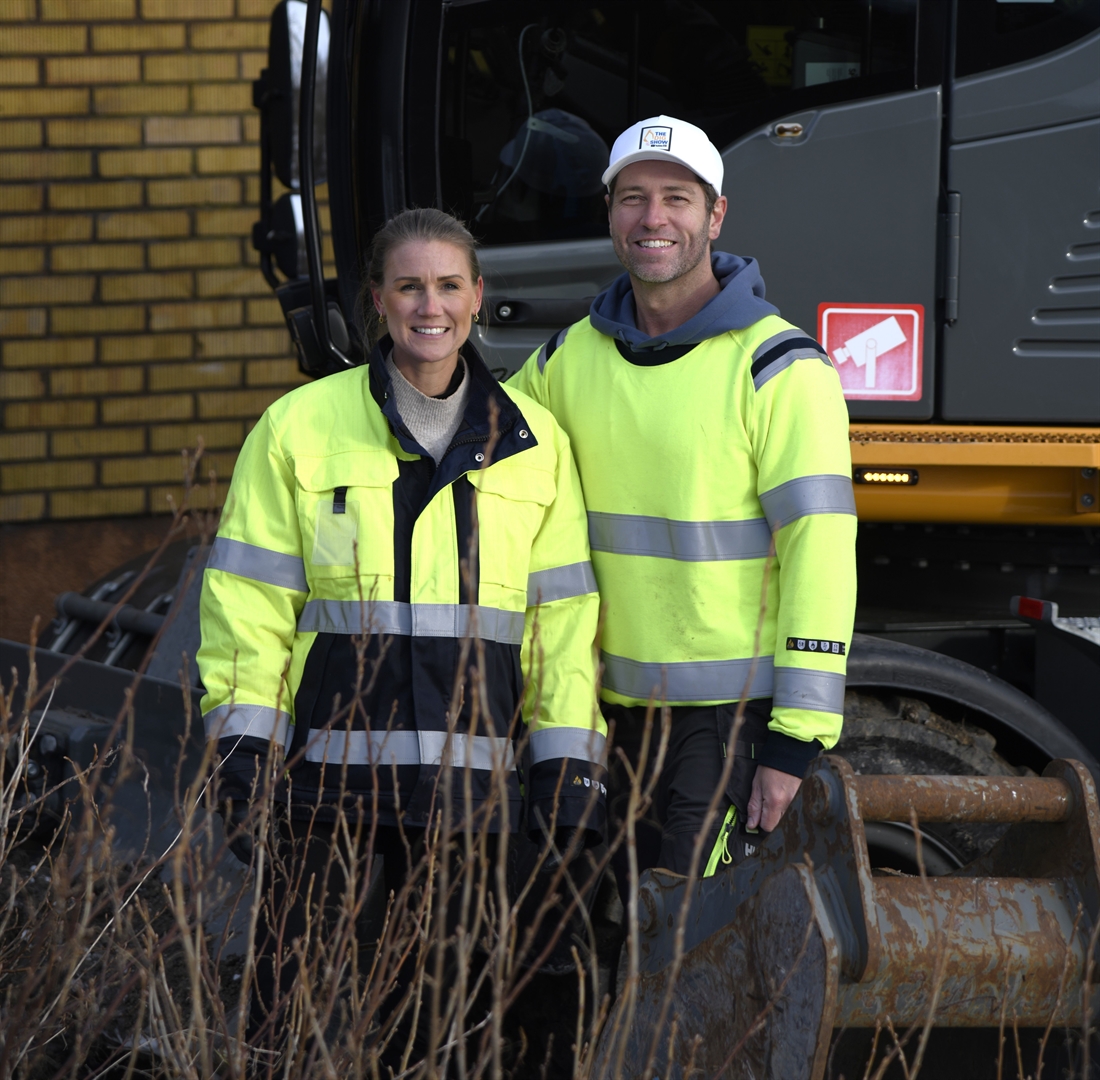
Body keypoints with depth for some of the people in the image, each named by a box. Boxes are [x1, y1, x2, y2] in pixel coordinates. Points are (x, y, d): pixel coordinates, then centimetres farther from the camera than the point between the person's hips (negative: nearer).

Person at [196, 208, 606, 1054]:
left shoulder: (534, 445, 9)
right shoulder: (301, 427, 2)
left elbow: (563, 613, 10)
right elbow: (248, 603, 2)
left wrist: (571, 768, 4)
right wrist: (243, 759, -5)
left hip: (467, 773, 2)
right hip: (327, 756, -2)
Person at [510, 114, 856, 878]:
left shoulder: (779, 367, -8)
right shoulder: (570, 358, 9)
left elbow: (820, 547, -12)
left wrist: (796, 738, -17)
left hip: (735, 708, -5)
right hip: (612, 705, 5)